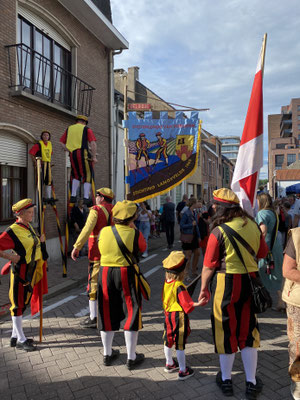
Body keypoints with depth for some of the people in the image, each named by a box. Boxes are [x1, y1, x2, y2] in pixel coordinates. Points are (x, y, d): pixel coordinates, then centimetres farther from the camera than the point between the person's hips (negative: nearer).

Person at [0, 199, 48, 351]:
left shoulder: (29, 228, 9)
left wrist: (41, 242, 5)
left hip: (31, 271, 9)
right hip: (20, 271, -9)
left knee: (24, 303, 17)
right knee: (18, 304, 4)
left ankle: (15, 336, 32)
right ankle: (20, 340, 17)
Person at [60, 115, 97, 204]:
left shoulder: (69, 129, 21)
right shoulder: (86, 129, 8)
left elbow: (61, 142, 17)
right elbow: (93, 143, -4)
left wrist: (69, 151, 16)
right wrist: (94, 157, -2)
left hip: (72, 155, 4)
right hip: (83, 153, -4)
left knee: (76, 175, 19)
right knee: (88, 175, 3)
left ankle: (73, 196, 13)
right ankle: (86, 198, -4)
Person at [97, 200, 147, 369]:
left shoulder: (104, 231, -3)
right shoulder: (134, 233, -12)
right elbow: (143, 247, 5)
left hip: (105, 273, 4)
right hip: (127, 274, -4)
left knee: (107, 313, 16)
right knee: (132, 313, 10)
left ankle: (107, 354, 31)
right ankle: (131, 357, 18)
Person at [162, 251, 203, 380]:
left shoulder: (166, 283, -2)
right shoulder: (179, 286, -25)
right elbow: (187, 303, -26)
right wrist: (198, 304, -34)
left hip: (168, 315, 7)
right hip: (179, 317, -7)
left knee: (168, 341, 21)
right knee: (180, 345, 5)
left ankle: (169, 364, 41)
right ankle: (183, 371, 19)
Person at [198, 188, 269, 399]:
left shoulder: (219, 231, -17)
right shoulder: (253, 225, -2)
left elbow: (209, 266, -14)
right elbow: (263, 253, 12)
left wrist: (204, 288, -1)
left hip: (226, 283, -4)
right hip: (250, 282, 4)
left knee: (226, 329, 13)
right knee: (248, 330, 17)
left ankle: (226, 380, 30)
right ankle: (251, 383, 28)